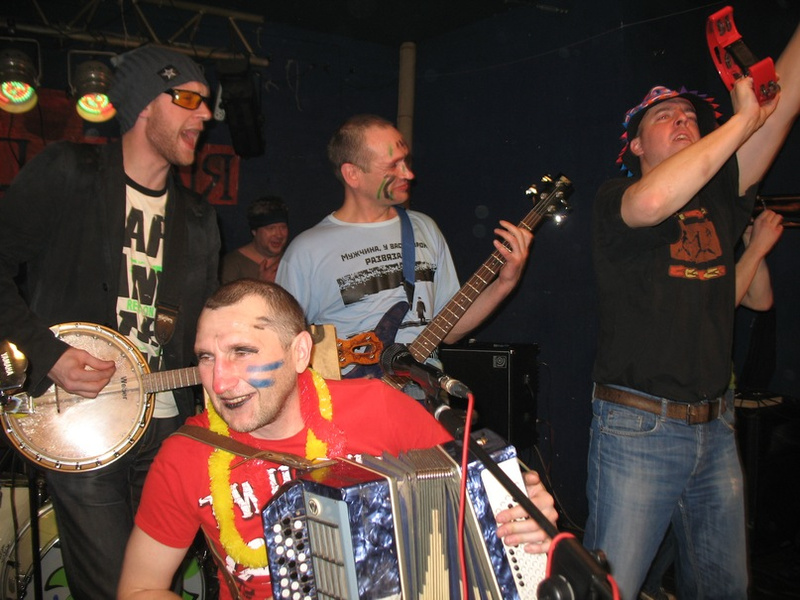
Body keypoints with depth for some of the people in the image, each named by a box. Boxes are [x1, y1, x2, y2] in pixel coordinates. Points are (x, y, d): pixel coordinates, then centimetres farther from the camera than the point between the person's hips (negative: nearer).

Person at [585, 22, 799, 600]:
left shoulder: (718, 197, 11)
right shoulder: (615, 199, -5)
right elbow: (653, 202, -29)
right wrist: (742, 119, -22)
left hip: (716, 427, 6)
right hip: (638, 427, -5)